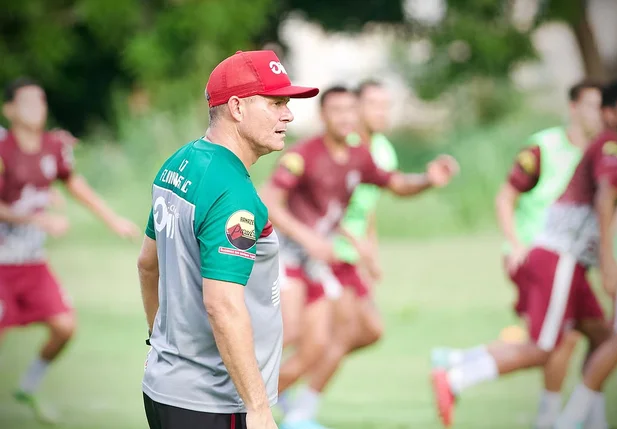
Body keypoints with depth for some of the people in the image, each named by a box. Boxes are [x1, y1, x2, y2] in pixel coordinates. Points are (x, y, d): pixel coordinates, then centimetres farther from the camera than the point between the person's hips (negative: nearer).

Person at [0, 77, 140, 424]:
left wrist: (113, 220, 21)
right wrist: (39, 219, -32)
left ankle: (29, 389, 20)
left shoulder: (55, 147, 1)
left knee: (65, 326, -3)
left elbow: (75, 184, 19)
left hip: (33, 262, 6)